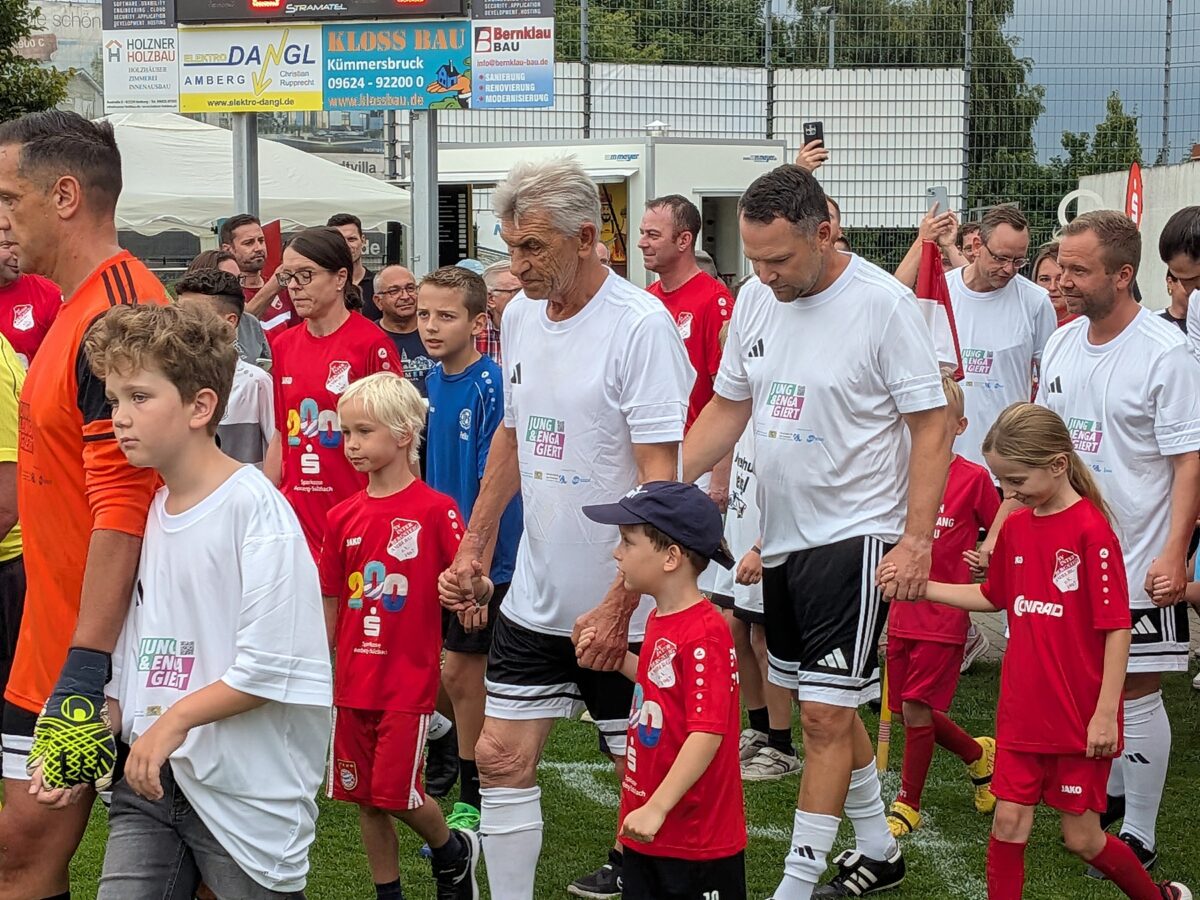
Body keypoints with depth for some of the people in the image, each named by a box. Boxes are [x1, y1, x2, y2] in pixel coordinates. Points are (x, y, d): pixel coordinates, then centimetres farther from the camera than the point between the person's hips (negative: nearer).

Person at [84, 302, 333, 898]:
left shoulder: (255, 507, -14)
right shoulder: (146, 509, 9)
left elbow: (274, 665, -18)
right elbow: (132, 652, 15)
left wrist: (175, 720, -14)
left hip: (246, 793, -6)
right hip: (150, 781, 6)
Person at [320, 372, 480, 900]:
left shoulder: (434, 510, -9)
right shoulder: (343, 517, 6)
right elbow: (332, 604, 13)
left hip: (408, 680, -5)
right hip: (353, 682, 5)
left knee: (395, 792, -4)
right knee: (365, 798, 9)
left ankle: (454, 852, 25)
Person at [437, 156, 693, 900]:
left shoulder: (642, 325, -17)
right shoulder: (520, 315, 6)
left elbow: (660, 478, -20)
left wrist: (619, 604, -24)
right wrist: (474, 548, 16)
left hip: (624, 607, -6)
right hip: (536, 596, 7)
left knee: (644, 772, 6)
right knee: (501, 756, 7)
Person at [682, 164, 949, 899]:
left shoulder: (885, 303, -16)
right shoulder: (755, 300, 3)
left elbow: (931, 426, -13)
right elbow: (728, 408, 12)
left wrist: (917, 537, -19)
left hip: (855, 535, -7)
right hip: (782, 535, 7)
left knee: (825, 712, -6)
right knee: (826, 704, 18)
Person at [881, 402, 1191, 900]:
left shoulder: (1091, 529, -16)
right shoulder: (1014, 527, 5)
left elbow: (1117, 627, -15)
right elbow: (992, 597, 20)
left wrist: (1106, 713, -17)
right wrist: (918, 586, 10)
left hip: (1079, 721, -5)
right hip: (1021, 713, 6)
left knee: (1081, 836, 7)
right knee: (1008, 825, 4)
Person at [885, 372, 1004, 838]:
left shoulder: (973, 477, -8)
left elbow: (1003, 534, 1)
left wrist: (986, 560, -11)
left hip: (943, 615, -5)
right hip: (900, 611, 5)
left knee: (916, 709, -4)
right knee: (908, 709, 11)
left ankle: (908, 804, 12)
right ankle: (979, 754, 36)